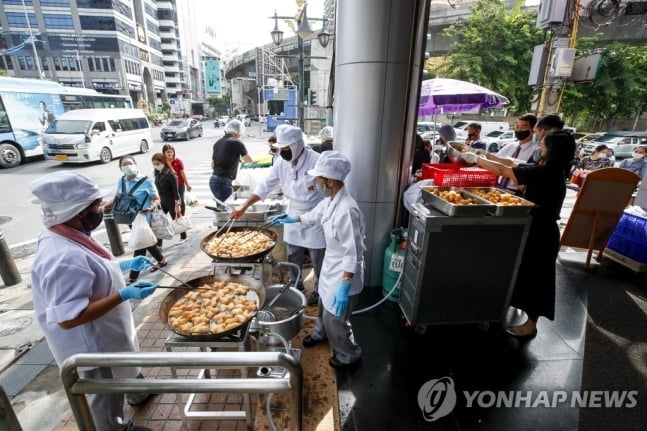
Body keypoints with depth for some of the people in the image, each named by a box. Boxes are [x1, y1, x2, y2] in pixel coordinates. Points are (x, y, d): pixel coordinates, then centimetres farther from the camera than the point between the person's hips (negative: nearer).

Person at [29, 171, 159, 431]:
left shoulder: (68, 236, -6)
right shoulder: (65, 258, -37)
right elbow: (68, 318, -34)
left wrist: (124, 265, 5)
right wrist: (124, 295, -36)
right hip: (92, 344, -10)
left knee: (125, 367, 34)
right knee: (107, 394, 18)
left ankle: (139, 392, 60)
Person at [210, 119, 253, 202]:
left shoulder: (217, 143, 11)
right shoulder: (237, 143, -9)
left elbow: (213, 165, 17)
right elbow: (249, 160, 8)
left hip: (213, 180, 8)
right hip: (223, 182, -8)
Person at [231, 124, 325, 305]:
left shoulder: (316, 160, -20)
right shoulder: (282, 161, -3)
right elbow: (266, 185, 1)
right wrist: (244, 206, -4)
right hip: (294, 215, 6)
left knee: (318, 259, 9)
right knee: (293, 256, 19)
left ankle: (319, 290, 31)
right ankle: (295, 285, 42)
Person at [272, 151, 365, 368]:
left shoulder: (346, 210, -35)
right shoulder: (330, 199, -6)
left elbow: (353, 255, -30)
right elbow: (315, 215, 17)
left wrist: (345, 288, -25)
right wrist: (293, 218, 26)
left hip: (344, 273, -9)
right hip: (331, 265, 9)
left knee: (334, 318, 11)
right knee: (324, 304, 31)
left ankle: (349, 354, 39)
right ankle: (320, 333, 60)